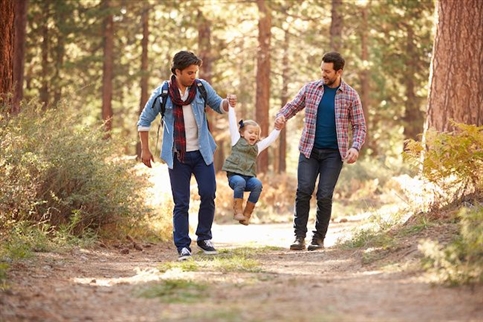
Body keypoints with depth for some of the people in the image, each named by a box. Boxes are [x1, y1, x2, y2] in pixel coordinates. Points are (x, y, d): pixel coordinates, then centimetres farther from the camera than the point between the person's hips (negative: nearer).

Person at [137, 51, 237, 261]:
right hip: (177, 156, -2)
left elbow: (218, 106, 10)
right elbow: (144, 121, 3)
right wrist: (145, 149, 2)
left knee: (208, 195, -3)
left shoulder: (202, 87, -1)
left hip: (202, 153, 2)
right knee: (181, 203, 0)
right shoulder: (162, 93, -7)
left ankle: (204, 237, 15)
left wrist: (228, 103, -14)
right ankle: (183, 246, 5)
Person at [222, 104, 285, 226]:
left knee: (257, 184, -28)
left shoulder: (257, 146, 22)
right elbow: (232, 122, 8)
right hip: (234, 175, -4)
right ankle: (237, 211, -26)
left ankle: (247, 214, -19)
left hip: (249, 177, 4)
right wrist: (231, 107, 4)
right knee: (240, 182, -37)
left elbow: (270, 139, 20)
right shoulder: (237, 140, 13)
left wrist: (278, 128, 7)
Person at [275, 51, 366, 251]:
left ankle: (318, 239, 5)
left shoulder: (350, 96, -1)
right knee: (303, 191, -10)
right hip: (309, 150, 2)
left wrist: (355, 147, -17)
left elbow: (359, 126, 1)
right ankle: (299, 237, -6)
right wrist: (281, 115, -14)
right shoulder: (310, 88, 4)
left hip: (333, 153, -2)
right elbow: (292, 106, 10)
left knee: (324, 196, -6)